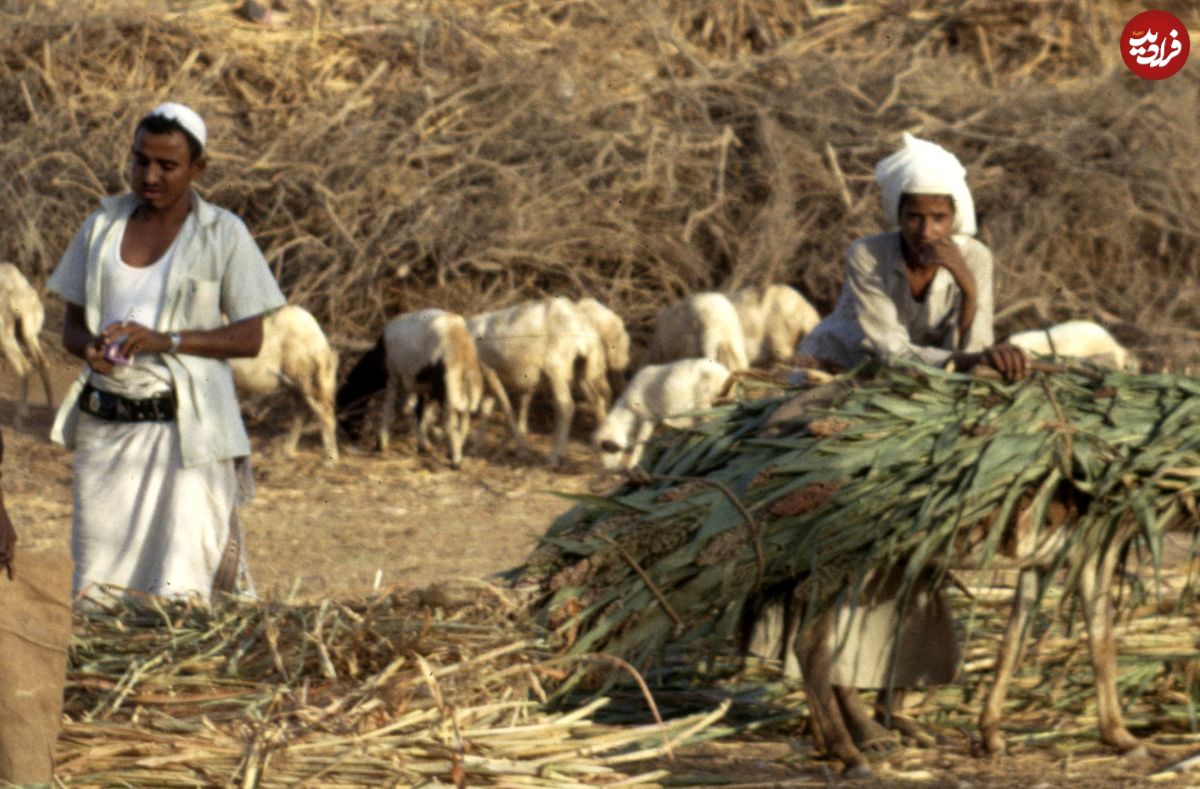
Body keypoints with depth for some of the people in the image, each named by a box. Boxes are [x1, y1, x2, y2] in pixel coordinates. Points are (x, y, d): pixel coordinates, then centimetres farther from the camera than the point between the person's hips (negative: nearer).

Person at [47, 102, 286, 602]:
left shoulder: (223, 234, 0)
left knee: (179, 586, -10)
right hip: (104, 425, 4)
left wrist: (165, 340, -16)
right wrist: (88, 348, -10)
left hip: (183, 426, -4)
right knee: (95, 584, 1)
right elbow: (72, 324, 15)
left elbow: (250, 337, -2)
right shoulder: (103, 225, 11)